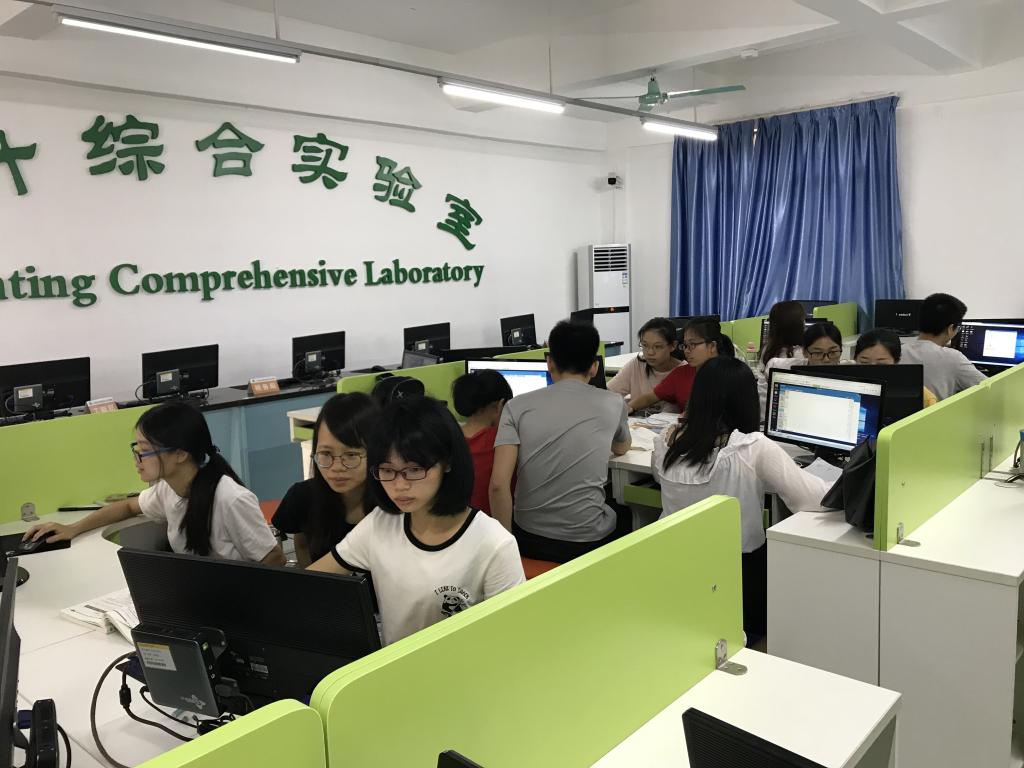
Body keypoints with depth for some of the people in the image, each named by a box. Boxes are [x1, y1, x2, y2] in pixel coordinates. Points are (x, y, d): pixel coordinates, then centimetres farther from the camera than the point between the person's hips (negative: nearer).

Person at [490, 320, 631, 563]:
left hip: (529, 539, 2)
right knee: (624, 516, 34)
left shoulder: (517, 406, -6)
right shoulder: (613, 404, -3)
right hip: (587, 541, -1)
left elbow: (498, 483, -15)